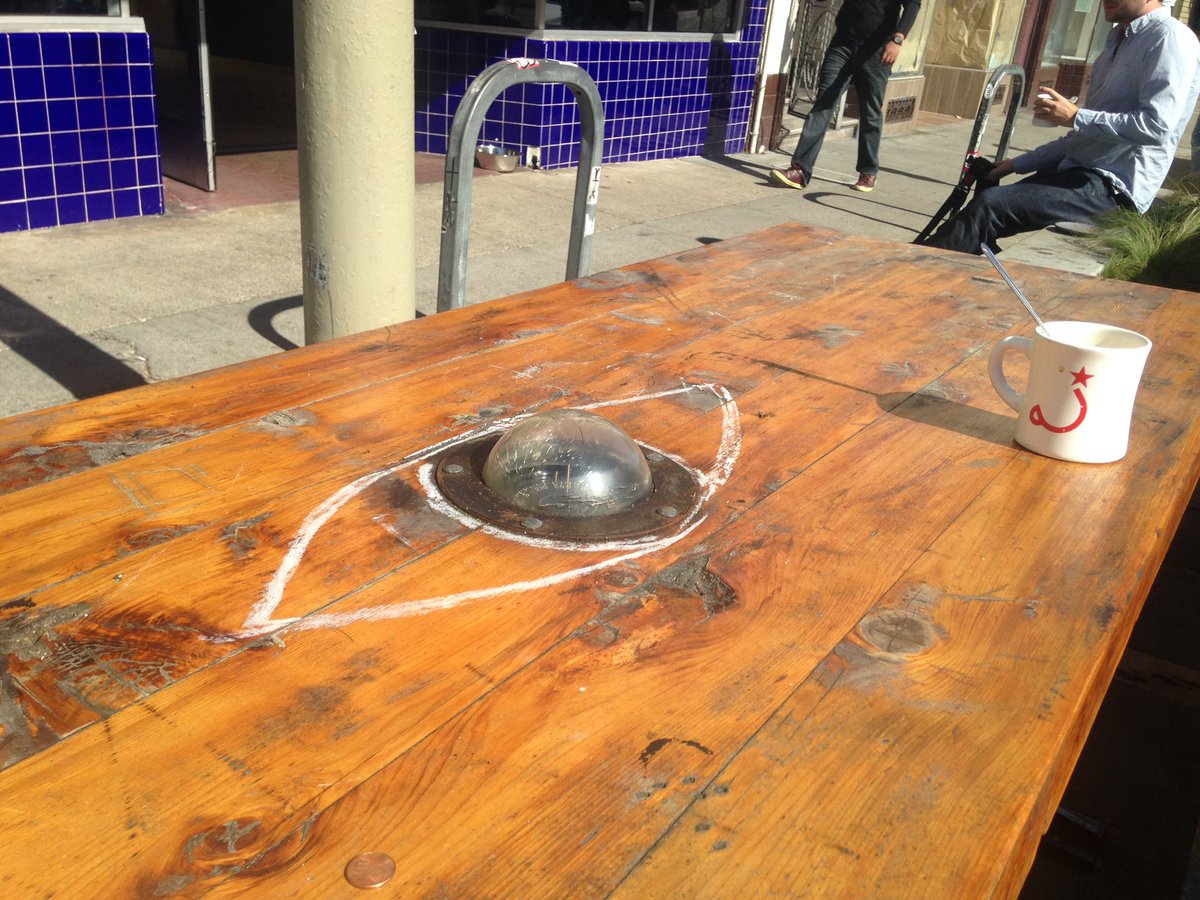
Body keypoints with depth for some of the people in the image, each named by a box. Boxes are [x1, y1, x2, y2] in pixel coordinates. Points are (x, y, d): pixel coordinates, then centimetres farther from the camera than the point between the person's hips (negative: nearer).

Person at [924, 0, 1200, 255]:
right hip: (1082, 172, 10)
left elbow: (1157, 125, -22)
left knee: (989, 206, -24)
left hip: (1112, 187, -10)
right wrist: (1018, 164, 14)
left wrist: (1075, 116, -21)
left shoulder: (1169, 37, -9)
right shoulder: (1121, 38, 19)